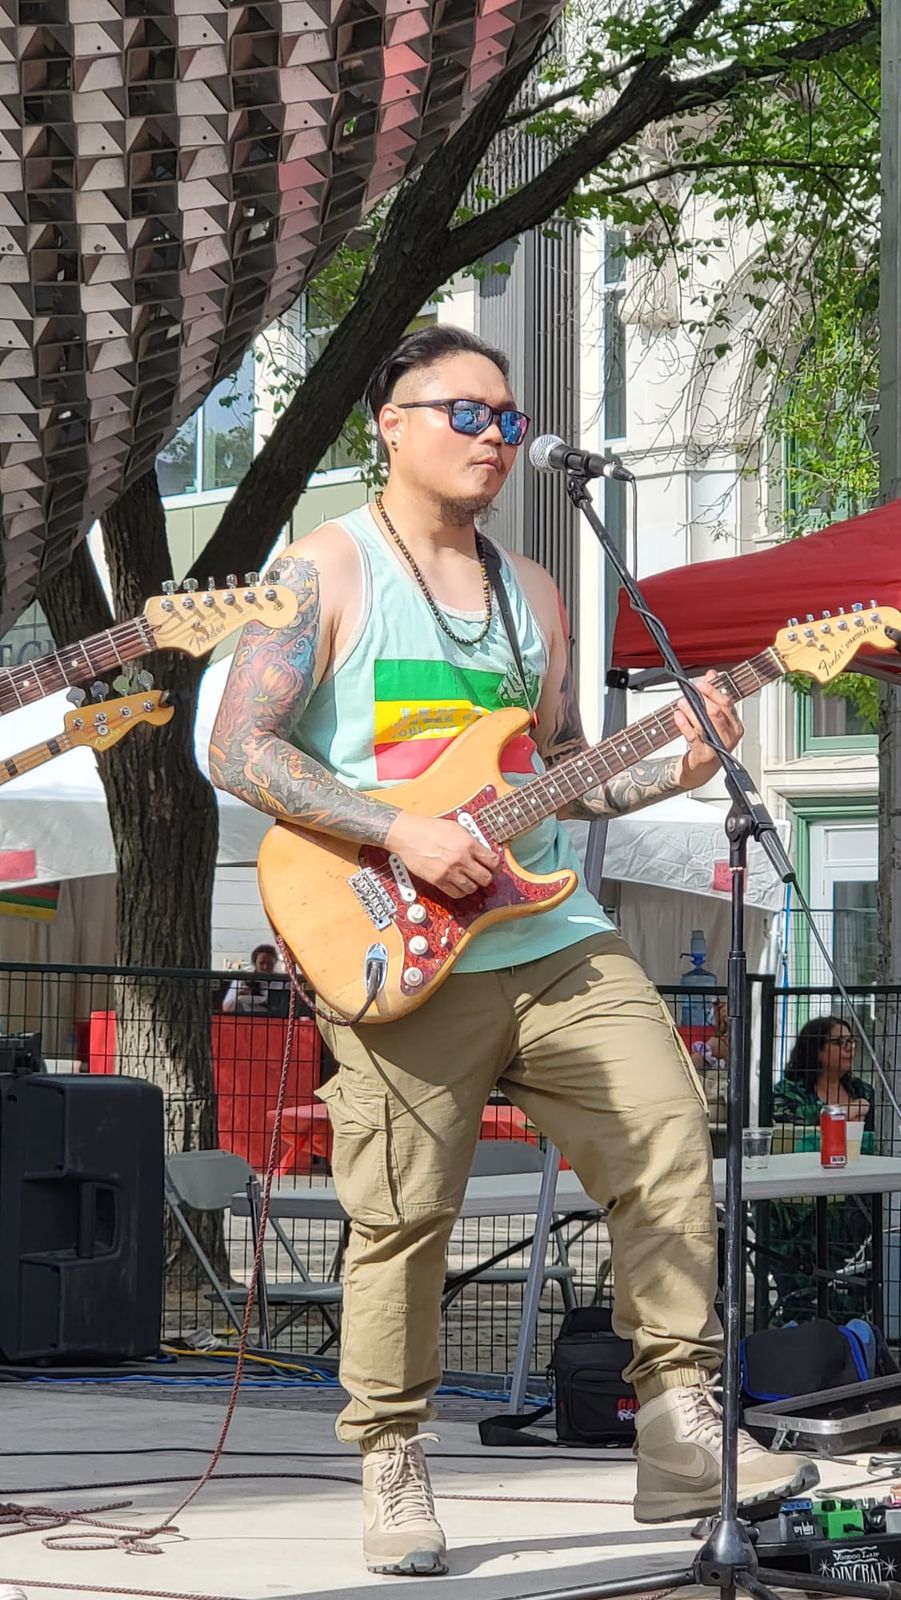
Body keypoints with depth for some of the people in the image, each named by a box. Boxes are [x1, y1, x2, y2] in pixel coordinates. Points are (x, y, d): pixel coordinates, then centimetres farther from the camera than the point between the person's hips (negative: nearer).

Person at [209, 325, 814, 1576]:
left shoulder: (531, 592, 18)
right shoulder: (327, 570, 0)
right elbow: (240, 752, -9)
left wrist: (671, 768, 2)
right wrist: (402, 831, -18)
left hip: (554, 940, 6)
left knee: (671, 1150, -5)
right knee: (402, 1216, -5)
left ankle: (682, 1437, 1)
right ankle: (394, 1476, 9)